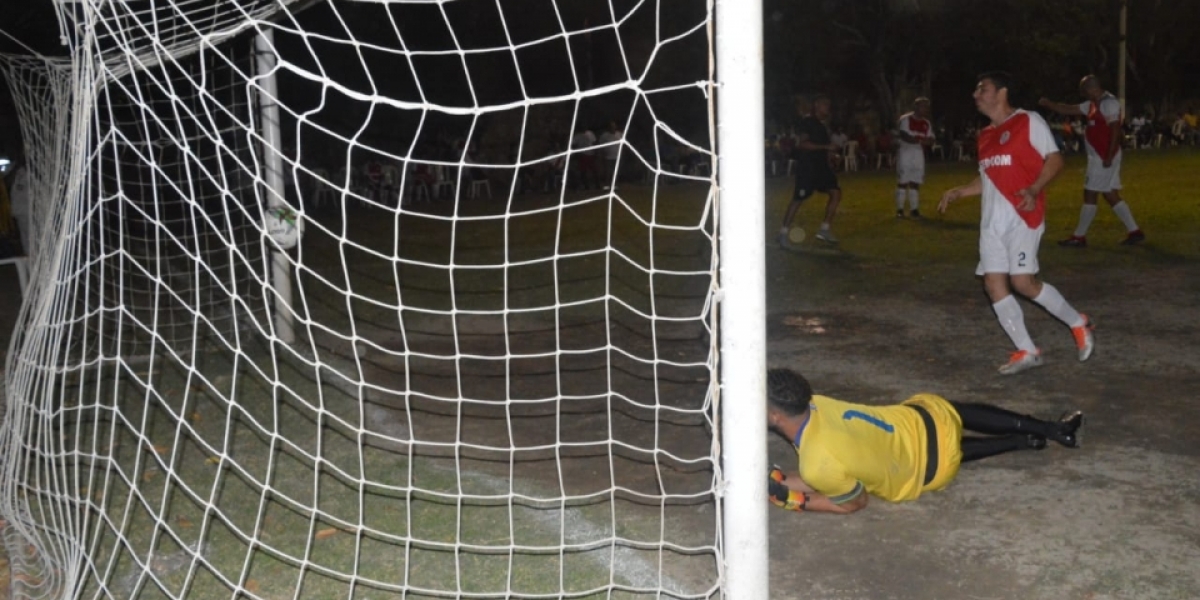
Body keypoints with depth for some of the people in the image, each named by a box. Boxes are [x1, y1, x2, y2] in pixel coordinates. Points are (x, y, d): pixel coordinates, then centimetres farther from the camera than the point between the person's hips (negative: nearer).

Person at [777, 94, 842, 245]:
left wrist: (831, 153, 7)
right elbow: (802, 143, -20)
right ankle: (783, 232, 3)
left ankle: (824, 230, 3)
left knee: (836, 193, -2)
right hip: (807, 167, -8)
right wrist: (826, 147, -21)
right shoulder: (806, 122, -9)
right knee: (798, 199, -7)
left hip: (822, 166, 8)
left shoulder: (823, 125, 16)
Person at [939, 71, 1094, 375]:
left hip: (1022, 216, -8)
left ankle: (1078, 323, 11)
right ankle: (1027, 351, 6)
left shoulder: (1028, 121, -4)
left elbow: (1055, 159, -9)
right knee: (994, 283, -1)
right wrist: (957, 192, 16)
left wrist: (1034, 190, -23)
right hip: (992, 220, 8)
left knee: (1022, 282, -13)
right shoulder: (985, 135, 18)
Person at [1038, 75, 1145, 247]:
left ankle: (1079, 237, 2)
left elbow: (1115, 130, -20)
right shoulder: (1093, 104, 14)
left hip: (1104, 158, -10)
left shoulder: (1109, 103, -15)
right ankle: (1134, 231, 15)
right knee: (1111, 196, 11)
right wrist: (1048, 103, 11)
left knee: (1090, 194, -4)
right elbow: (1068, 110, 21)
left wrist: (1109, 157, -24)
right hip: (1099, 156, 10)